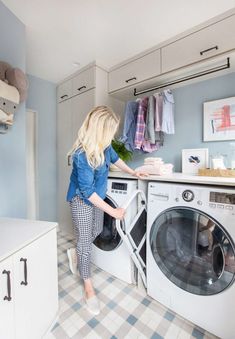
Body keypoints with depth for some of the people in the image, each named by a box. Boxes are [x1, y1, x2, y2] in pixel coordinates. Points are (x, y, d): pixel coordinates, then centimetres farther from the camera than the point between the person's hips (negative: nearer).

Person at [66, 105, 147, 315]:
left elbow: (114, 158, 10)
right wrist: (113, 212, -22)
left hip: (97, 196, 7)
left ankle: (75, 253, 50)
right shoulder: (82, 154, -33)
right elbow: (87, 192, -27)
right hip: (82, 200, -7)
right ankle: (88, 287, 31)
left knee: (96, 231, 21)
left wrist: (133, 173, 19)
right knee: (85, 243, 7)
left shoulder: (104, 144, -11)